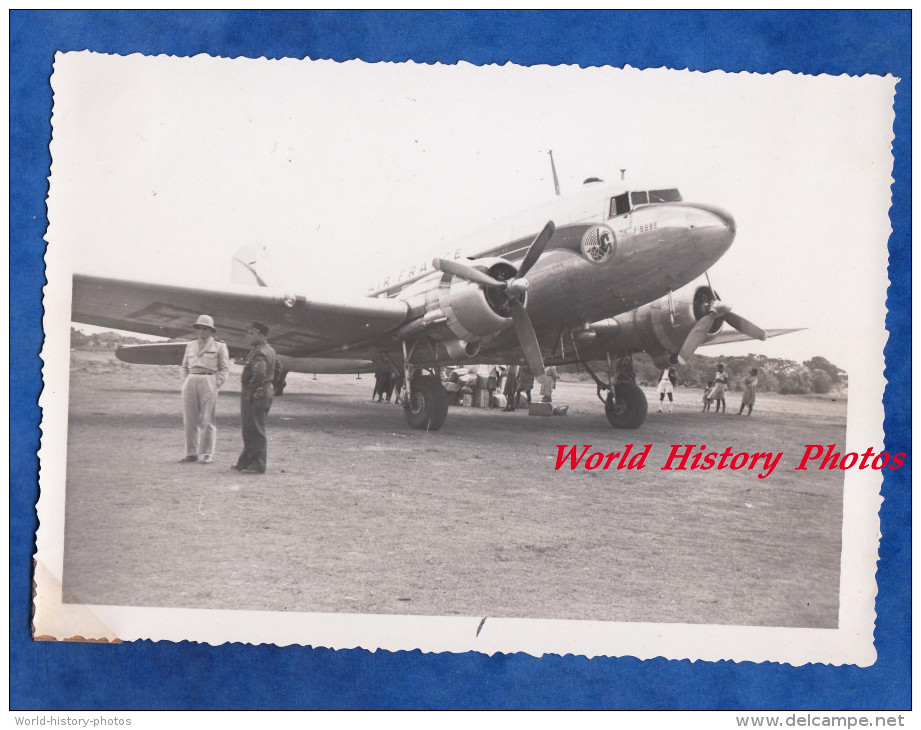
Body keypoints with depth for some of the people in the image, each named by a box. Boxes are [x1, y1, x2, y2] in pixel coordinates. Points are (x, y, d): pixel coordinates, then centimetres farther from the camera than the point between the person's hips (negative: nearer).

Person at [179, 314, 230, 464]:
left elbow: (225, 368, 4)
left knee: (207, 420, -4)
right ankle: (191, 453, 8)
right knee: (189, 419, 2)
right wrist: (185, 383, 9)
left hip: (208, 381, -4)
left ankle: (206, 454, 0)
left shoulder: (219, 346, 7)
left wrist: (216, 385, -7)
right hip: (191, 382, 4)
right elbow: (185, 366, 23)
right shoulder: (190, 345, 19)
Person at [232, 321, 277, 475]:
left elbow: (259, 372, -34)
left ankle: (258, 465, -2)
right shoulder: (270, 350, 14)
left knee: (255, 431, -5)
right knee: (249, 430, 17)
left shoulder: (259, 353, -18)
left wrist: (251, 389, -21)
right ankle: (245, 462, 25)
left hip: (255, 395, -10)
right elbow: (277, 370, 26)